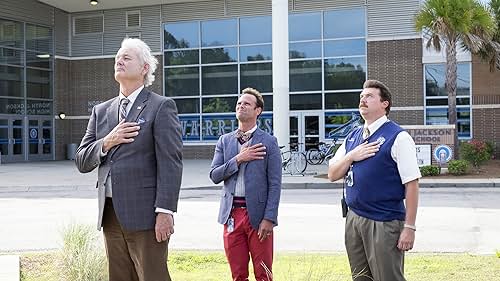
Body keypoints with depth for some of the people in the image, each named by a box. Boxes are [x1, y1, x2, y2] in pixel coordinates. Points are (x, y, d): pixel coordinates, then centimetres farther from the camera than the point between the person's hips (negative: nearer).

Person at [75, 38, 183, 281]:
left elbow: (170, 163, -10)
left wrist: (165, 211, -17)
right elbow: (82, 162, 12)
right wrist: (107, 142, -6)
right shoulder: (101, 111, 16)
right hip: (110, 214, 6)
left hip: (144, 214, -6)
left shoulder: (161, 107, -2)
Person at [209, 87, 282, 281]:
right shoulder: (225, 141, 11)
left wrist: (269, 219, -12)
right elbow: (214, 175, 2)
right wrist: (238, 159, -11)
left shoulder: (268, 142, -1)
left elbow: (275, 184, -5)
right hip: (232, 214, 4)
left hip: (257, 215, -3)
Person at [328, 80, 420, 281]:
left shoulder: (397, 137, -9)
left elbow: (411, 184, -12)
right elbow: (332, 175, 14)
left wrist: (409, 227, -16)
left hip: (385, 222, -7)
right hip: (353, 219, 7)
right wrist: (351, 156, -5)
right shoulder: (352, 137, 12)